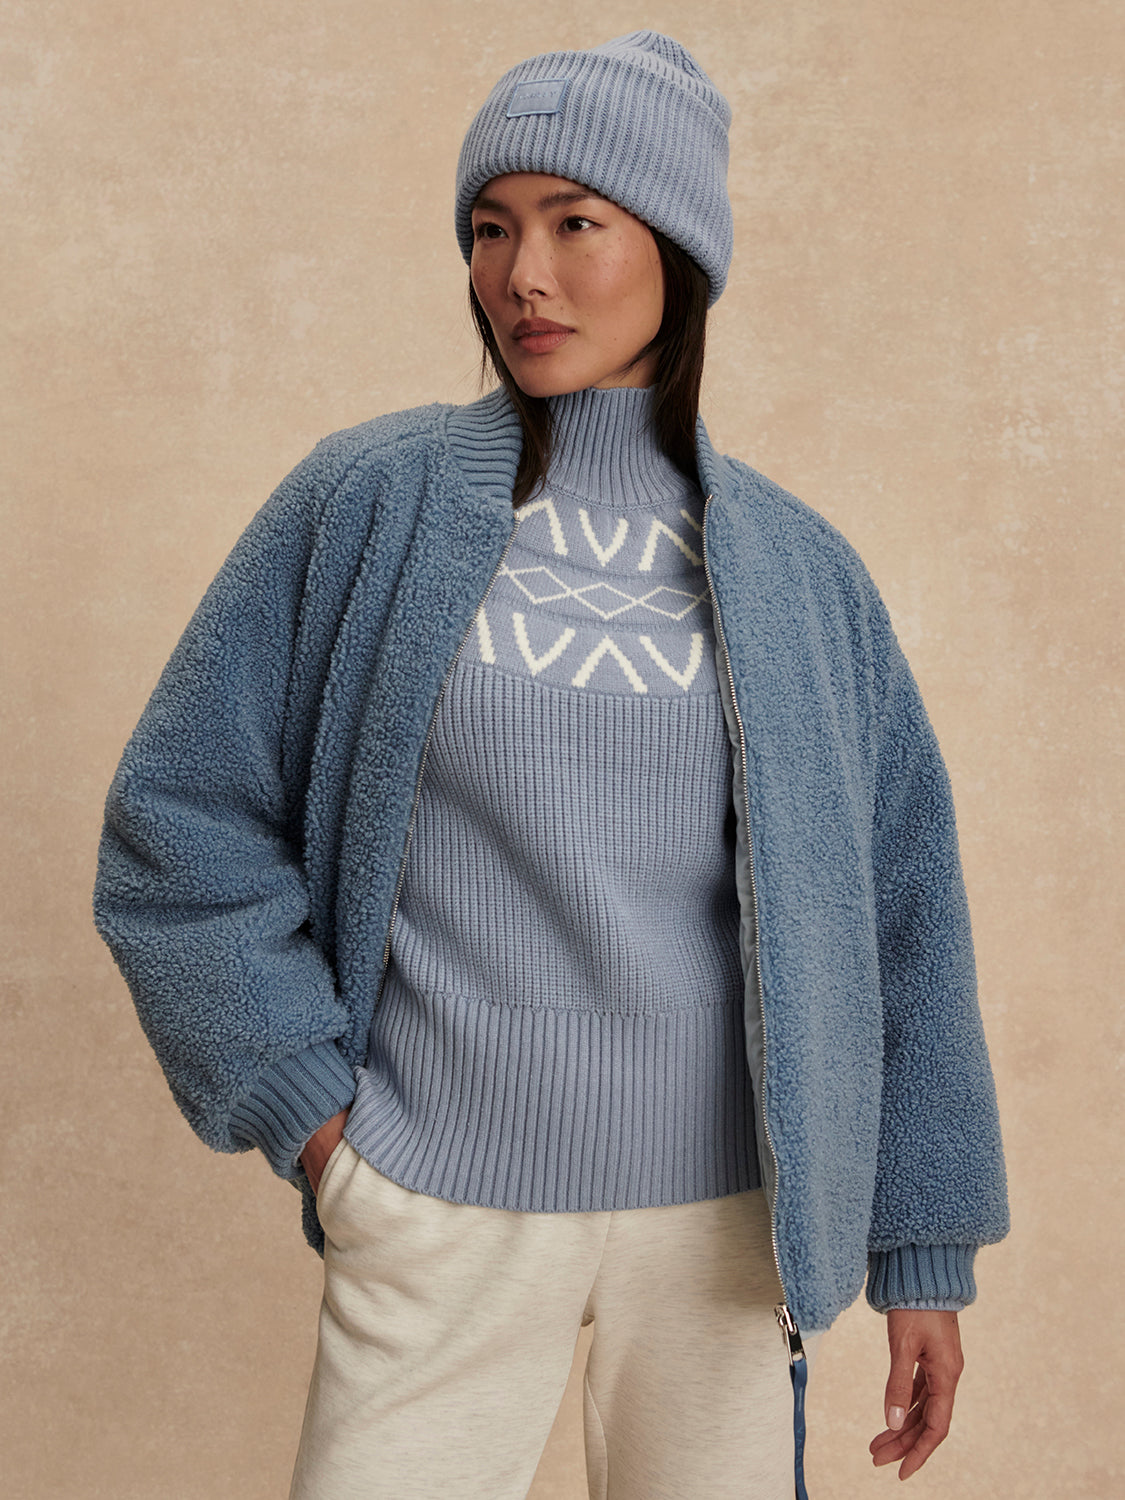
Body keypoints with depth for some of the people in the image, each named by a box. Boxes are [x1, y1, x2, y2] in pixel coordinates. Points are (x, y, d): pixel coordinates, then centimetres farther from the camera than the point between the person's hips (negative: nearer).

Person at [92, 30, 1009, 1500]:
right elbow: (180, 821, 1)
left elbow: (900, 912, 6)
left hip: (727, 1212, 1)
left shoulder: (796, 568, 3)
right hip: (441, 1212, -1)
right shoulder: (365, 503, 0)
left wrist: (925, 1249, 5)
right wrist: (317, 1122, -3)